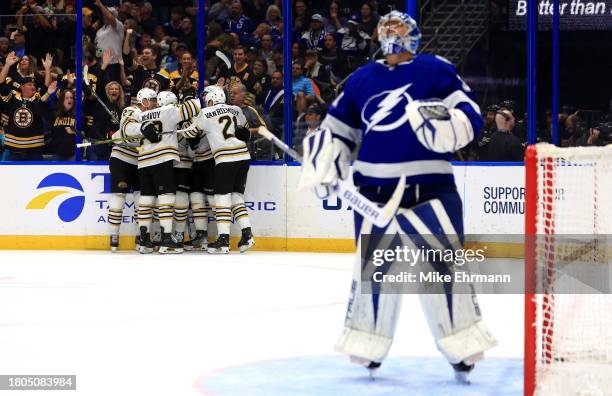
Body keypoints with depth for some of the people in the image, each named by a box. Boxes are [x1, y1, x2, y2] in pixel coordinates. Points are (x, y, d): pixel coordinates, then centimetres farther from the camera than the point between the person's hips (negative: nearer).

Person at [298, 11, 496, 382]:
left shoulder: (437, 70, 2)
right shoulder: (361, 79, 15)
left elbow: (470, 116, -4)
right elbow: (336, 128, 21)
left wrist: (442, 122, -24)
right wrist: (325, 167, 7)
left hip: (430, 188, -4)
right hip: (374, 191, 4)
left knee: (442, 266, -10)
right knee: (373, 268, 5)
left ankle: (464, 351, -3)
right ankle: (368, 349, 18)